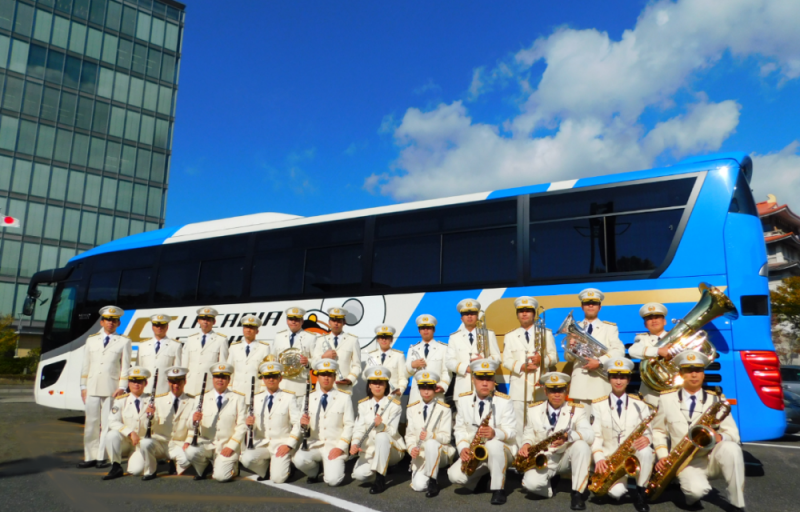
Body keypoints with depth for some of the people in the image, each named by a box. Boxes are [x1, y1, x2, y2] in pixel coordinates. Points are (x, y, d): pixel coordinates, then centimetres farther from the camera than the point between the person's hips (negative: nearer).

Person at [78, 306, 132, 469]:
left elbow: (125, 366, 2)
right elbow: (86, 365, 14)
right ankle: (90, 457, 12)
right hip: (92, 388, 3)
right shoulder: (91, 340, 15)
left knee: (108, 424, -1)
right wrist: (83, 387, 8)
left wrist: (122, 388, -7)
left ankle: (102, 457, 6)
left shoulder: (124, 342, 6)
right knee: (91, 423, 5)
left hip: (112, 389, -3)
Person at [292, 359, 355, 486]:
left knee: (333, 480, -23)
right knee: (298, 459, -28)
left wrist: (340, 447, -13)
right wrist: (303, 423, -16)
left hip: (334, 446, -2)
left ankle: (332, 468, 13)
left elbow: (349, 425, -2)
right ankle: (314, 471, 6)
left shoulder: (345, 398, 0)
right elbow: (306, 426, 8)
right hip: (314, 444, 3)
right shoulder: (309, 398, 7)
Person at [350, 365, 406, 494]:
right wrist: (355, 444, -23)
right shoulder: (363, 404, 3)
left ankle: (380, 480, -23)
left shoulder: (394, 405, -8)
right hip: (370, 449, 4)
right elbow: (359, 428, -4)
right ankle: (382, 468, 13)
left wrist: (381, 425, -37)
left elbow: (392, 431, -16)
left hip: (391, 450, -4)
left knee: (381, 436, -36)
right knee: (359, 474, -22)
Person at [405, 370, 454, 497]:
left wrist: (430, 436, -28)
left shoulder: (444, 409, -3)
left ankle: (433, 482, -19)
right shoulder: (412, 409, 7)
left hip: (440, 452, -3)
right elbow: (410, 434, 5)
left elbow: (446, 437, -8)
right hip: (420, 454, 3)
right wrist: (411, 448, -16)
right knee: (419, 486, -22)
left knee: (430, 444, -38)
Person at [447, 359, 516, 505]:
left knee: (493, 444, -39)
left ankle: (498, 489, -19)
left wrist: (495, 433, -34)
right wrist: (463, 448, -16)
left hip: (500, 449, -3)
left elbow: (511, 432, -13)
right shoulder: (463, 400, -1)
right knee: (455, 476, -22)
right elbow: (460, 429, 4)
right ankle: (481, 478, 12)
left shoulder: (504, 401, -10)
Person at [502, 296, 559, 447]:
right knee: (519, 425, -3)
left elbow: (554, 356, 7)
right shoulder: (510, 337, 14)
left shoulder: (546, 333, 13)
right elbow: (506, 361, 5)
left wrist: (542, 359, -14)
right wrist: (521, 367, -13)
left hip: (540, 386, 0)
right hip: (518, 388, 0)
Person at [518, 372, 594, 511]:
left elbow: (590, 435, -22)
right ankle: (551, 480, 10)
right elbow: (529, 433, 11)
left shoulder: (577, 409, -7)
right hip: (543, 459, 1)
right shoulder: (534, 410, 1)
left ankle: (577, 493, -18)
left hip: (566, 457, -1)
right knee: (531, 483, -29)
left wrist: (568, 436, -42)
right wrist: (527, 444, -14)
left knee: (581, 446, -34)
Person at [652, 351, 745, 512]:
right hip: (685, 462, -1)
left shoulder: (716, 399, 1)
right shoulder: (667, 399, 0)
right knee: (698, 489, -33)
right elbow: (658, 430, 9)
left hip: (712, 458, 2)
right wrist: (662, 456, -7)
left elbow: (734, 434, -2)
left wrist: (719, 437, -25)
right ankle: (692, 495, 7)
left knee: (731, 448, -32)